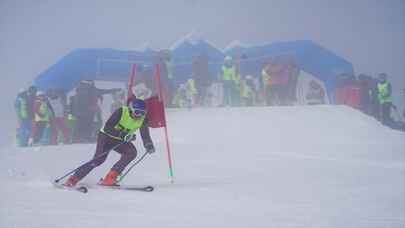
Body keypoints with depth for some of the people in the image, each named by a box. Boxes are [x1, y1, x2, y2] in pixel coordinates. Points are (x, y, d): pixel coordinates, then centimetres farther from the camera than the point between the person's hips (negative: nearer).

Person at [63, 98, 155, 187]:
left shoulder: (142, 119, -13)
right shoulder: (121, 112, -26)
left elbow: (145, 135, -9)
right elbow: (107, 128, -30)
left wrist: (149, 145, -30)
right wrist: (123, 135, -40)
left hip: (120, 141, 5)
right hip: (106, 136, -5)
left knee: (132, 152, -21)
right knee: (99, 159, -22)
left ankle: (110, 178, -17)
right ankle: (73, 179, -13)